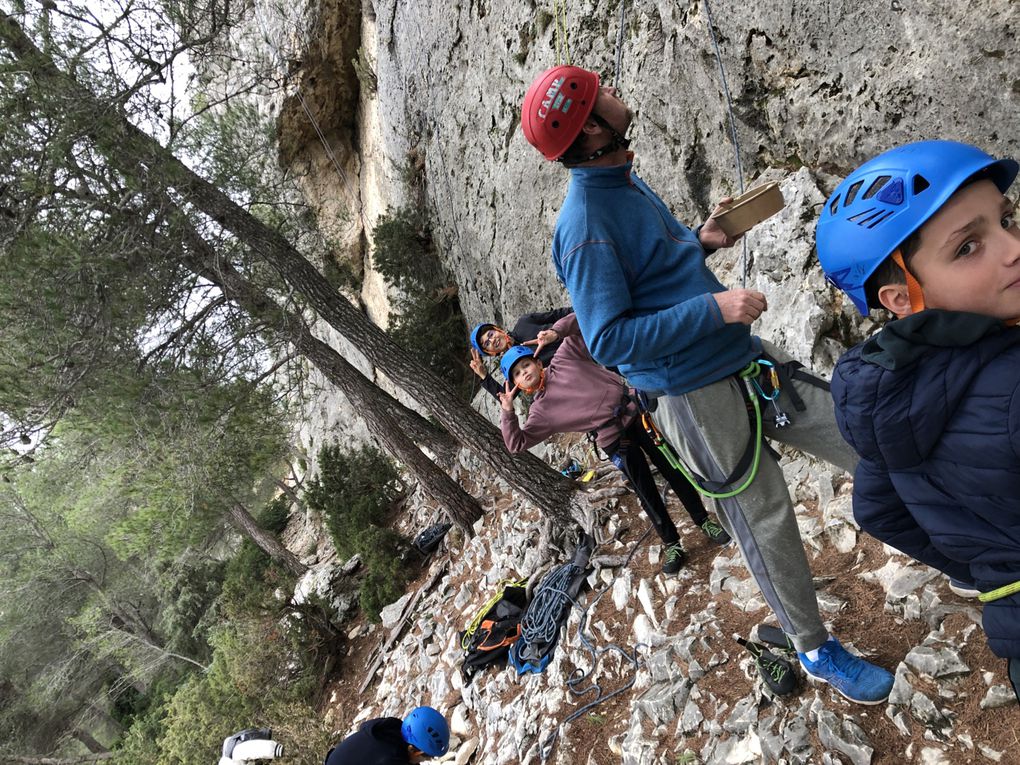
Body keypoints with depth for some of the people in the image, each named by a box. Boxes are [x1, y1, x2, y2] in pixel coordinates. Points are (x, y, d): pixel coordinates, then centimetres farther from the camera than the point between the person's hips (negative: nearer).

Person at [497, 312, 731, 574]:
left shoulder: (563, 358, 2)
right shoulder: (541, 411, 3)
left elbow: (580, 319, 1)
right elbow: (516, 443, -1)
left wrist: (556, 332, -16)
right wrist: (507, 412, -11)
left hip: (636, 411, 0)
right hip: (615, 441, 0)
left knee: (674, 470, 6)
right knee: (647, 494, 3)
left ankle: (704, 522, 26)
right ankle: (671, 544, 23)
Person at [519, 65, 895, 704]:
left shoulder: (627, 180, 9)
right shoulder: (586, 224, -20)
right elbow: (609, 340, -24)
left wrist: (700, 241, 4)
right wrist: (713, 308, -26)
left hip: (747, 356, 9)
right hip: (696, 395, -8)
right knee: (766, 521, 6)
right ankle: (816, 651, 32)